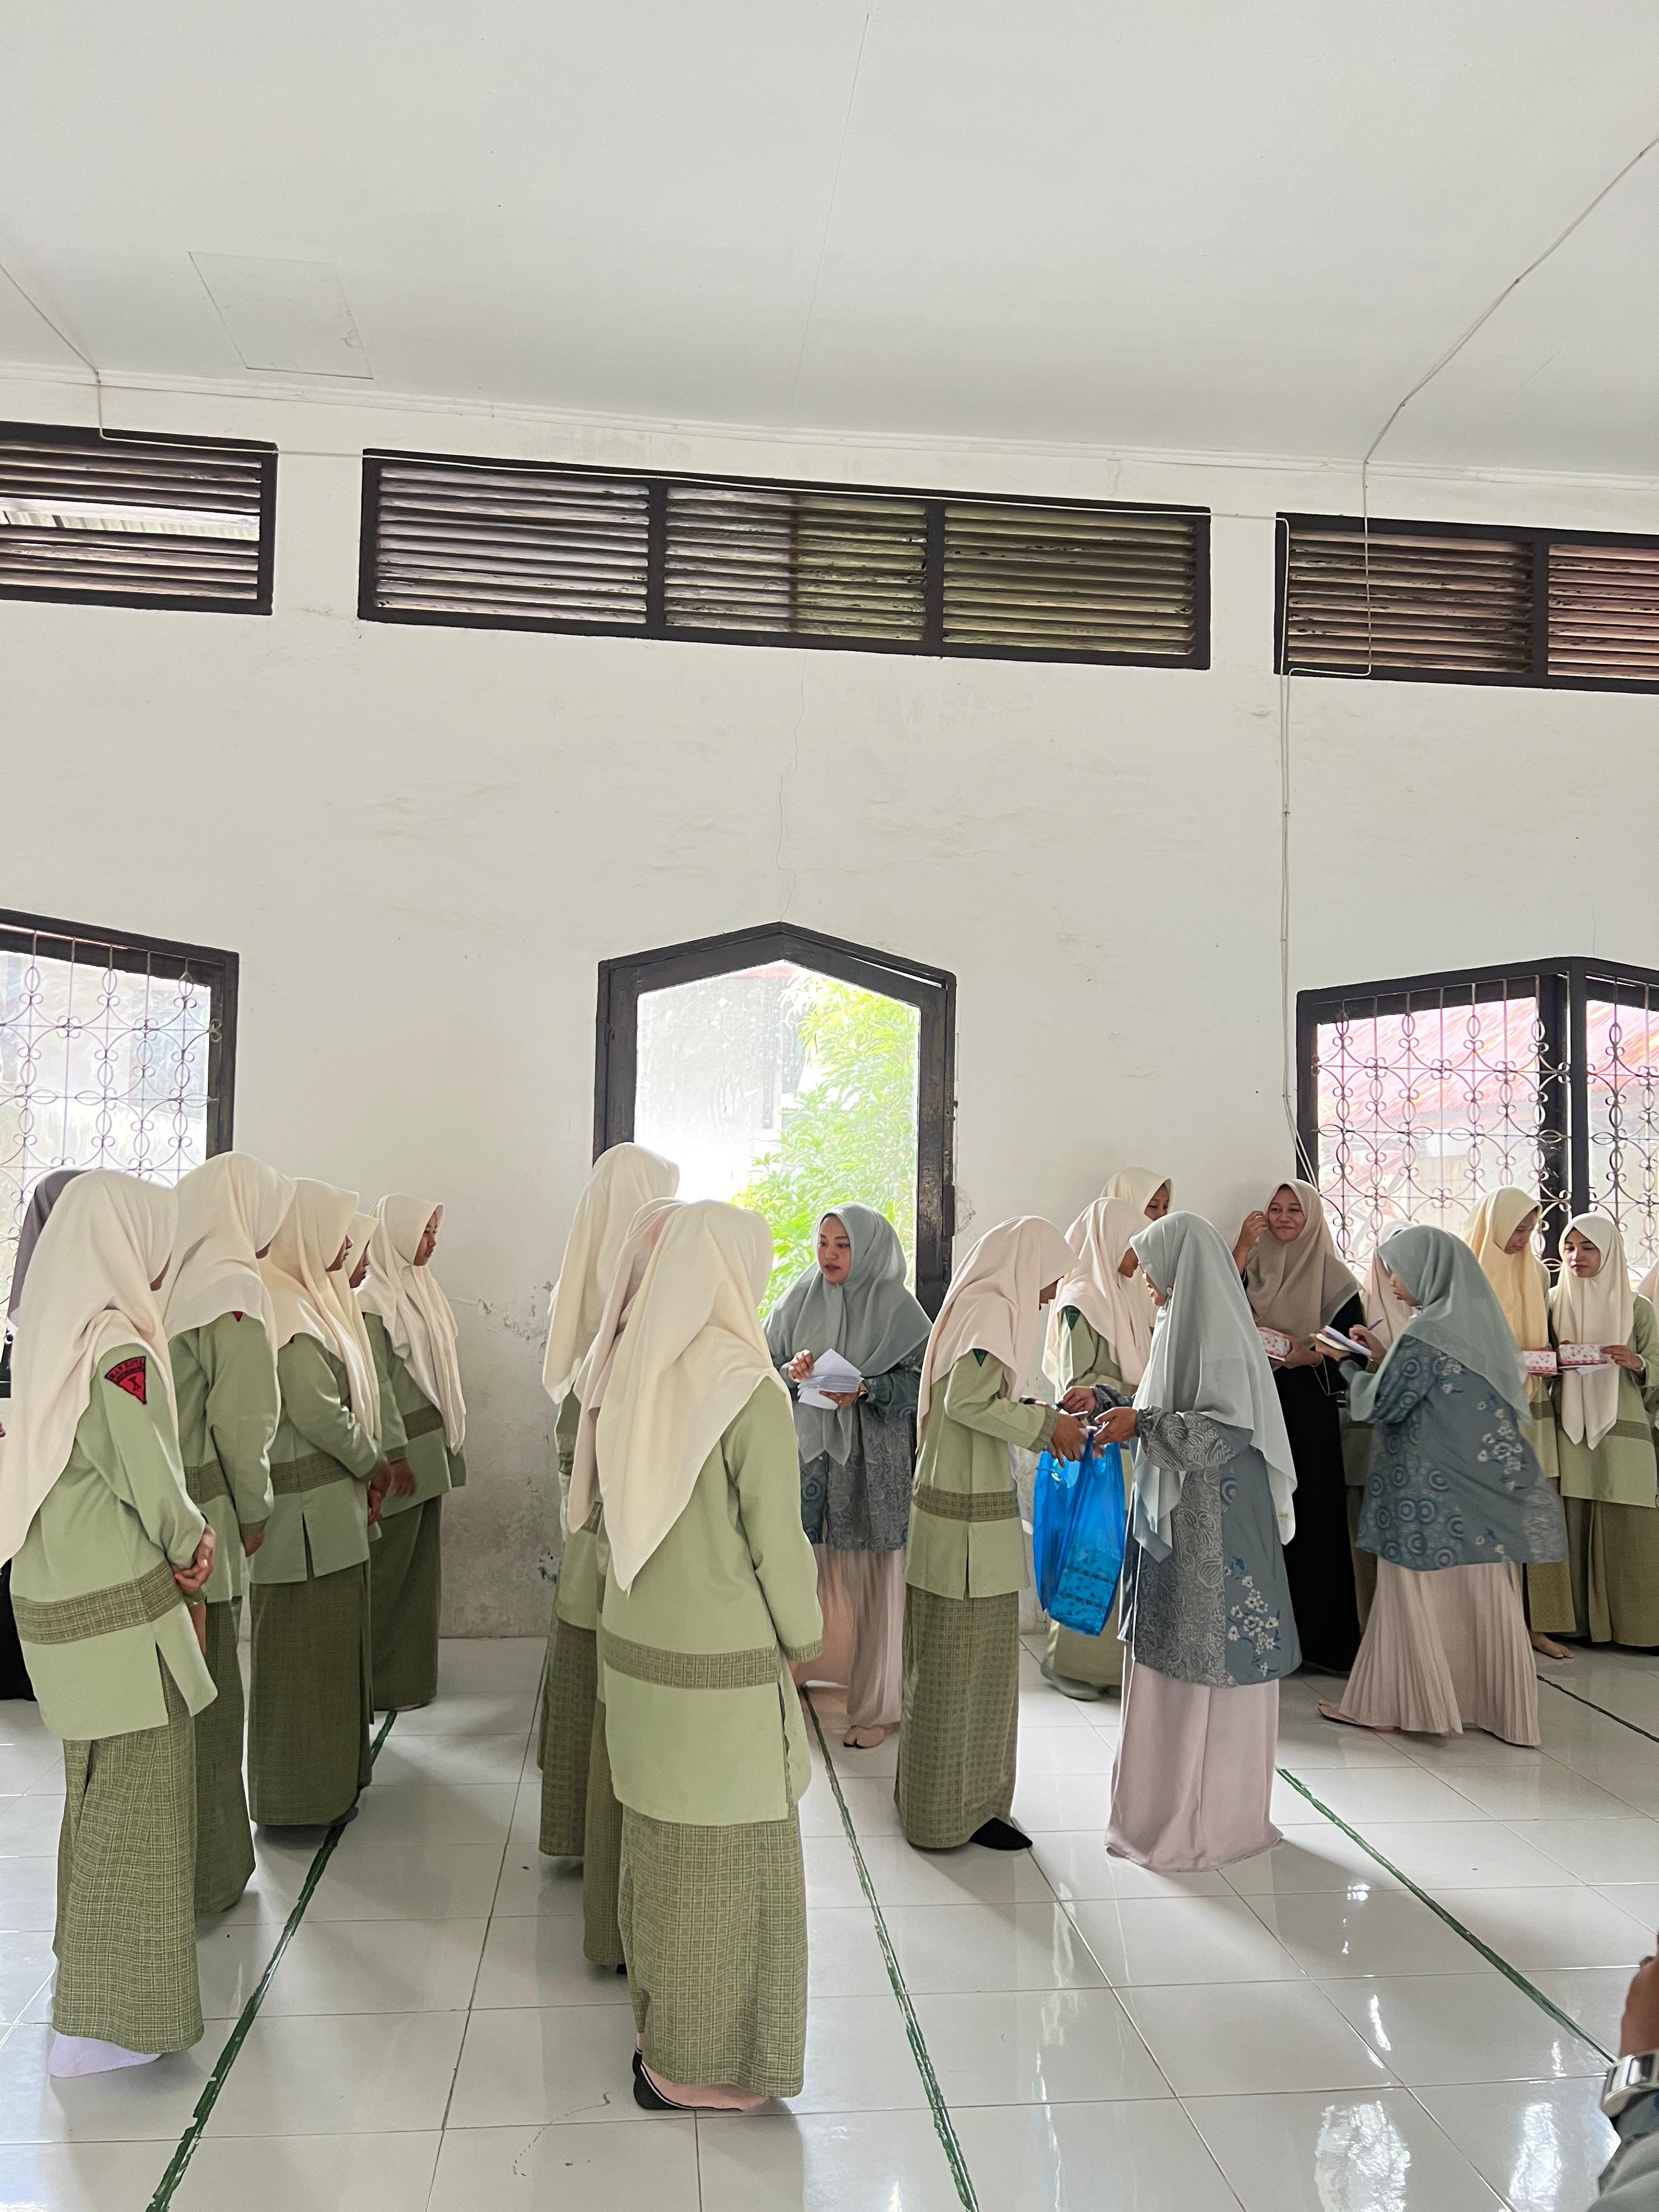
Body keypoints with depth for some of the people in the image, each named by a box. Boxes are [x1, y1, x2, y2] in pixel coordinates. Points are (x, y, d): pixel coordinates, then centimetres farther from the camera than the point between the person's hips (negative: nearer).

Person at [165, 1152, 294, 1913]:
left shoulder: (164, 1277, 5)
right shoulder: (234, 1287, -13)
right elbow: (242, 1418, -16)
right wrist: (254, 1511, -2)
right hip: (199, 1522, -6)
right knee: (207, 1698, 7)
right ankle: (208, 1876, 19)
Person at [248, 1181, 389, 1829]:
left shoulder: (308, 1296, 12)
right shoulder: (283, 1305, -18)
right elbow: (316, 1410, -22)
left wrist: (363, 1472, 6)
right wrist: (371, 1465, -8)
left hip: (331, 1502, 9)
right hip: (304, 1505, -9)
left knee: (331, 1640, 18)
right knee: (302, 1647, 3)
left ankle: (331, 1772, 31)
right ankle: (299, 1797, 16)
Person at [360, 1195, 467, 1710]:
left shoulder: (415, 1286, 11)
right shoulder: (375, 1296, -14)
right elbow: (377, 1380, -16)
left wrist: (445, 1438, 15)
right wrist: (395, 1454, -17)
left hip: (431, 1442, 9)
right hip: (403, 1446, -8)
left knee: (421, 1565, 14)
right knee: (389, 1568, 0)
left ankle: (412, 1673, 23)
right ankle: (380, 1682, 10)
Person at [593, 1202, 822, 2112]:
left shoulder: (632, 1374, -1)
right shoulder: (749, 1389, -20)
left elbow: (622, 1510, 9)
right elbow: (777, 1541, -14)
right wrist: (803, 1637, 1)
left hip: (635, 1648, 7)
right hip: (722, 1667, -6)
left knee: (660, 1849, 20)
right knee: (726, 1862, 10)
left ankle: (661, 2031, 36)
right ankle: (692, 2068, 24)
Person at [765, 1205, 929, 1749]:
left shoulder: (897, 1309, -2)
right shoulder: (798, 1302, 8)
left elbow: (920, 1382, -5)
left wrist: (866, 1390, -19)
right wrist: (791, 1373, -11)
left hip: (873, 1464, -3)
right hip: (807, 1456, 3)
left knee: (872, 1580, 0)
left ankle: (874, 1707, 11)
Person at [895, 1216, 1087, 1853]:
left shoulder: (974, 1304, 13)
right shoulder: (993, 1310, -16)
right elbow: (968, 1400, -26)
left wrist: (1046, 1420, 11)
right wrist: (1045, 1423, -17)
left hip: (949, 1501, 10)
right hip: (971, 1514, -10)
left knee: (944, 1658, 18)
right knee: (968, 1660, 2)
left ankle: (934, 1793, 31)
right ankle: (959, 1809, 14)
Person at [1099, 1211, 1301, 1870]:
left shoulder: (1221, 1336, -17)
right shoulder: (1182, 1326, 12)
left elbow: (1221, 1434, -22)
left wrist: (1141, 1422, -19)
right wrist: (1110, 1403, 12)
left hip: (1215, 1528, -9)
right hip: (1172, 1521, 9)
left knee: (1208, 1662, 0)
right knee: (1167, 1660, 14)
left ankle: (1212, 1821, 12)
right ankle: (1165, 1805, 25)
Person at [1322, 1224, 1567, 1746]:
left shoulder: (1426, 1333, -17)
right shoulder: (1481, 1323, 8)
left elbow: (1382, 1405, -13)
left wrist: (1349, 1365, 1)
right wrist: (1384, 1357, 13)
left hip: (1432, 1491, -7)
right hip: (1486, 1484, 7)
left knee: (1416, 1593, 2)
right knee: (1486, 1598, 11)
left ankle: (1386, 1704, 12)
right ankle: (1497, 1705, 19)